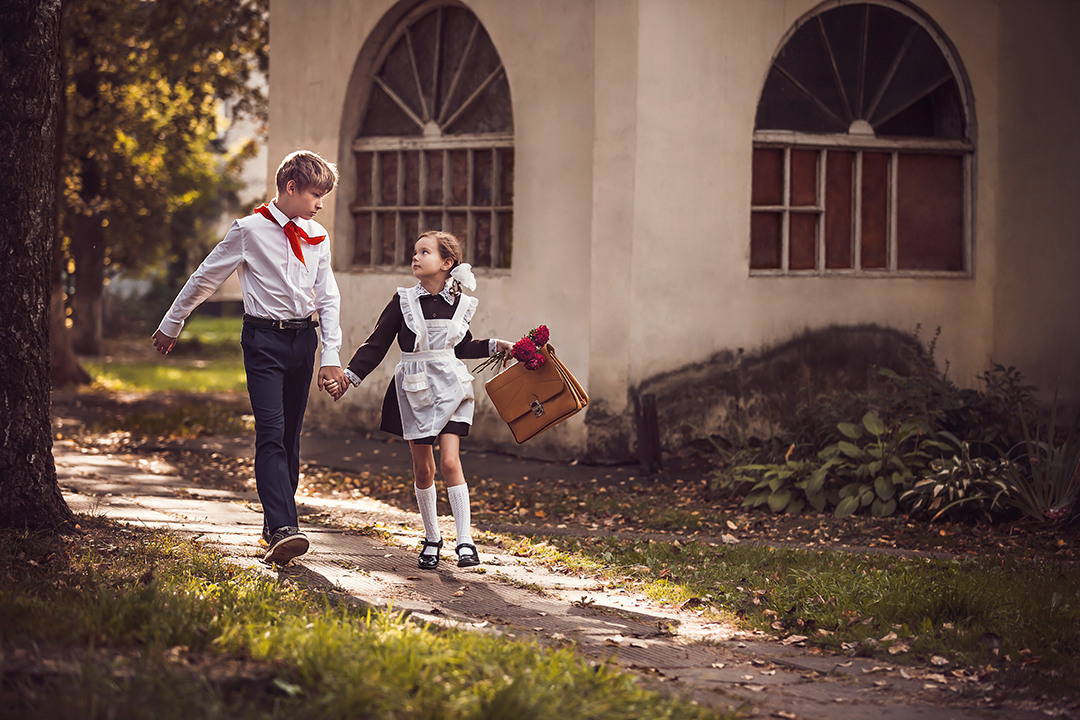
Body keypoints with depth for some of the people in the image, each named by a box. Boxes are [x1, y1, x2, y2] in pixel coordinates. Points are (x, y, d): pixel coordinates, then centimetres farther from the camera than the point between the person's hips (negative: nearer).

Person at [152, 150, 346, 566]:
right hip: (264, 339, -5)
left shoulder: (316, 236, 8)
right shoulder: (250, 231, -7)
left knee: (290, 435, 9)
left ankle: (276, 524, 18)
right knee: (271, 433, -15)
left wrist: (331, 356, 2)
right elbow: (204, 278, 3)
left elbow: (328, 298, 11)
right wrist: (171, 325, 11)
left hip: (303, 338, 5)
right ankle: (283, 530, -26)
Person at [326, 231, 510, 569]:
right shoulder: (404, 301, -2)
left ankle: (465, 542, -13)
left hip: (451, 388, -1)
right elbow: (377, 344, 0)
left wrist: (494, 346, 10)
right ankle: (432, 540, 21)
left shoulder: (460, 304, 2)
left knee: (450, 462, -13)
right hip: (415, 389, 1)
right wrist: (349, 376, -8)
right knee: (422, 469, 6)